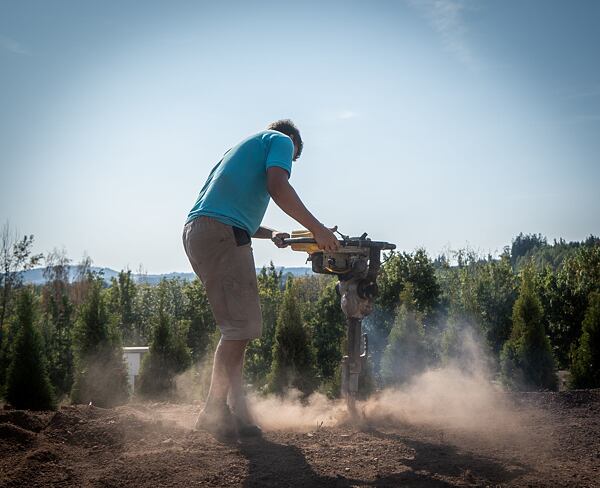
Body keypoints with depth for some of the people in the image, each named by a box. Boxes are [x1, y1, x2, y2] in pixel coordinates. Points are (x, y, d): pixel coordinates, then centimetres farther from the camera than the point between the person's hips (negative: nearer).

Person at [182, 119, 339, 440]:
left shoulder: (247, 146, 36)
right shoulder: (282, 140, 10)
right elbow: (277, 187, -10)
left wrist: (271, 234, 31)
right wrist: (318, 229, -7)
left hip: (196, 231, 9)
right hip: (222, 235, -9)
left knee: (236, 327, 11)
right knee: (240, 327, -9)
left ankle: (219, 412, 12)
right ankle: (218, 413, -10)